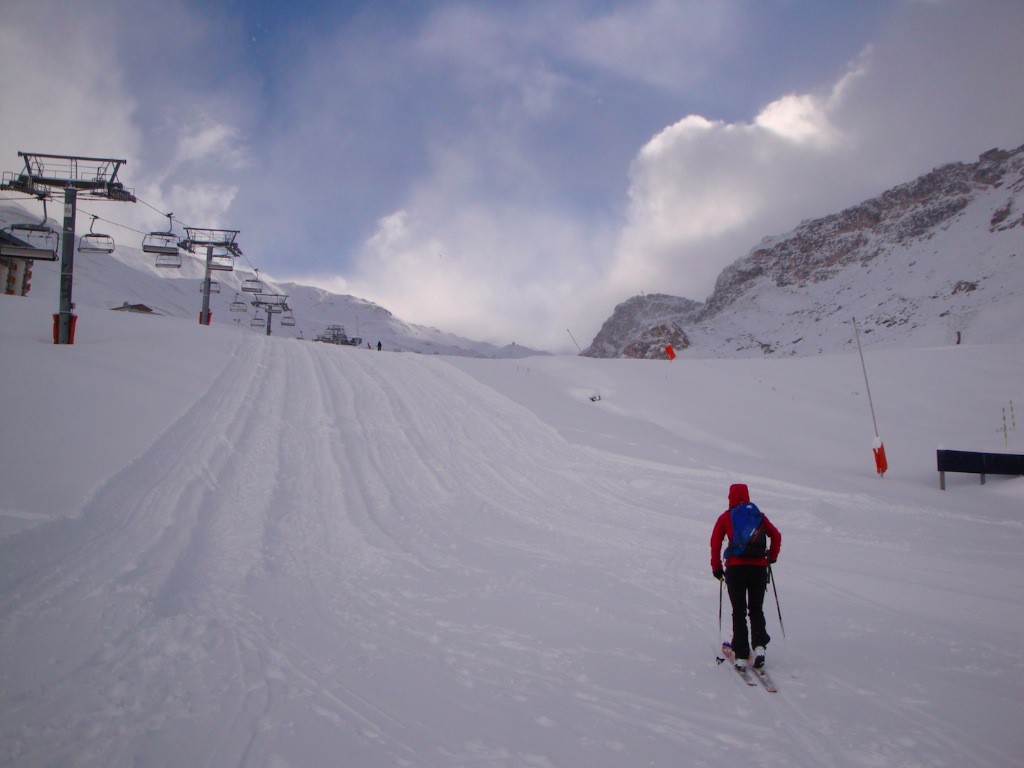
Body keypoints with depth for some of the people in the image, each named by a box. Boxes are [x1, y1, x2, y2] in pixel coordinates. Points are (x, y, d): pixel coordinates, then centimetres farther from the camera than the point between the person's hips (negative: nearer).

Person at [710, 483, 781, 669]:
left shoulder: (725, 517, 7)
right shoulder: (759, 515, 13)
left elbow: (715, 543, 2)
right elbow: (776, 535, 12)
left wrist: (716, 568, 10)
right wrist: (772, 557, 23)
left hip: (735, 568, -2)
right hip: (759, 568, 2)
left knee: (739, 612, 6)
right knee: (756, 610, 14)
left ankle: (741, 655, 2)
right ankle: (759, 645, -7)